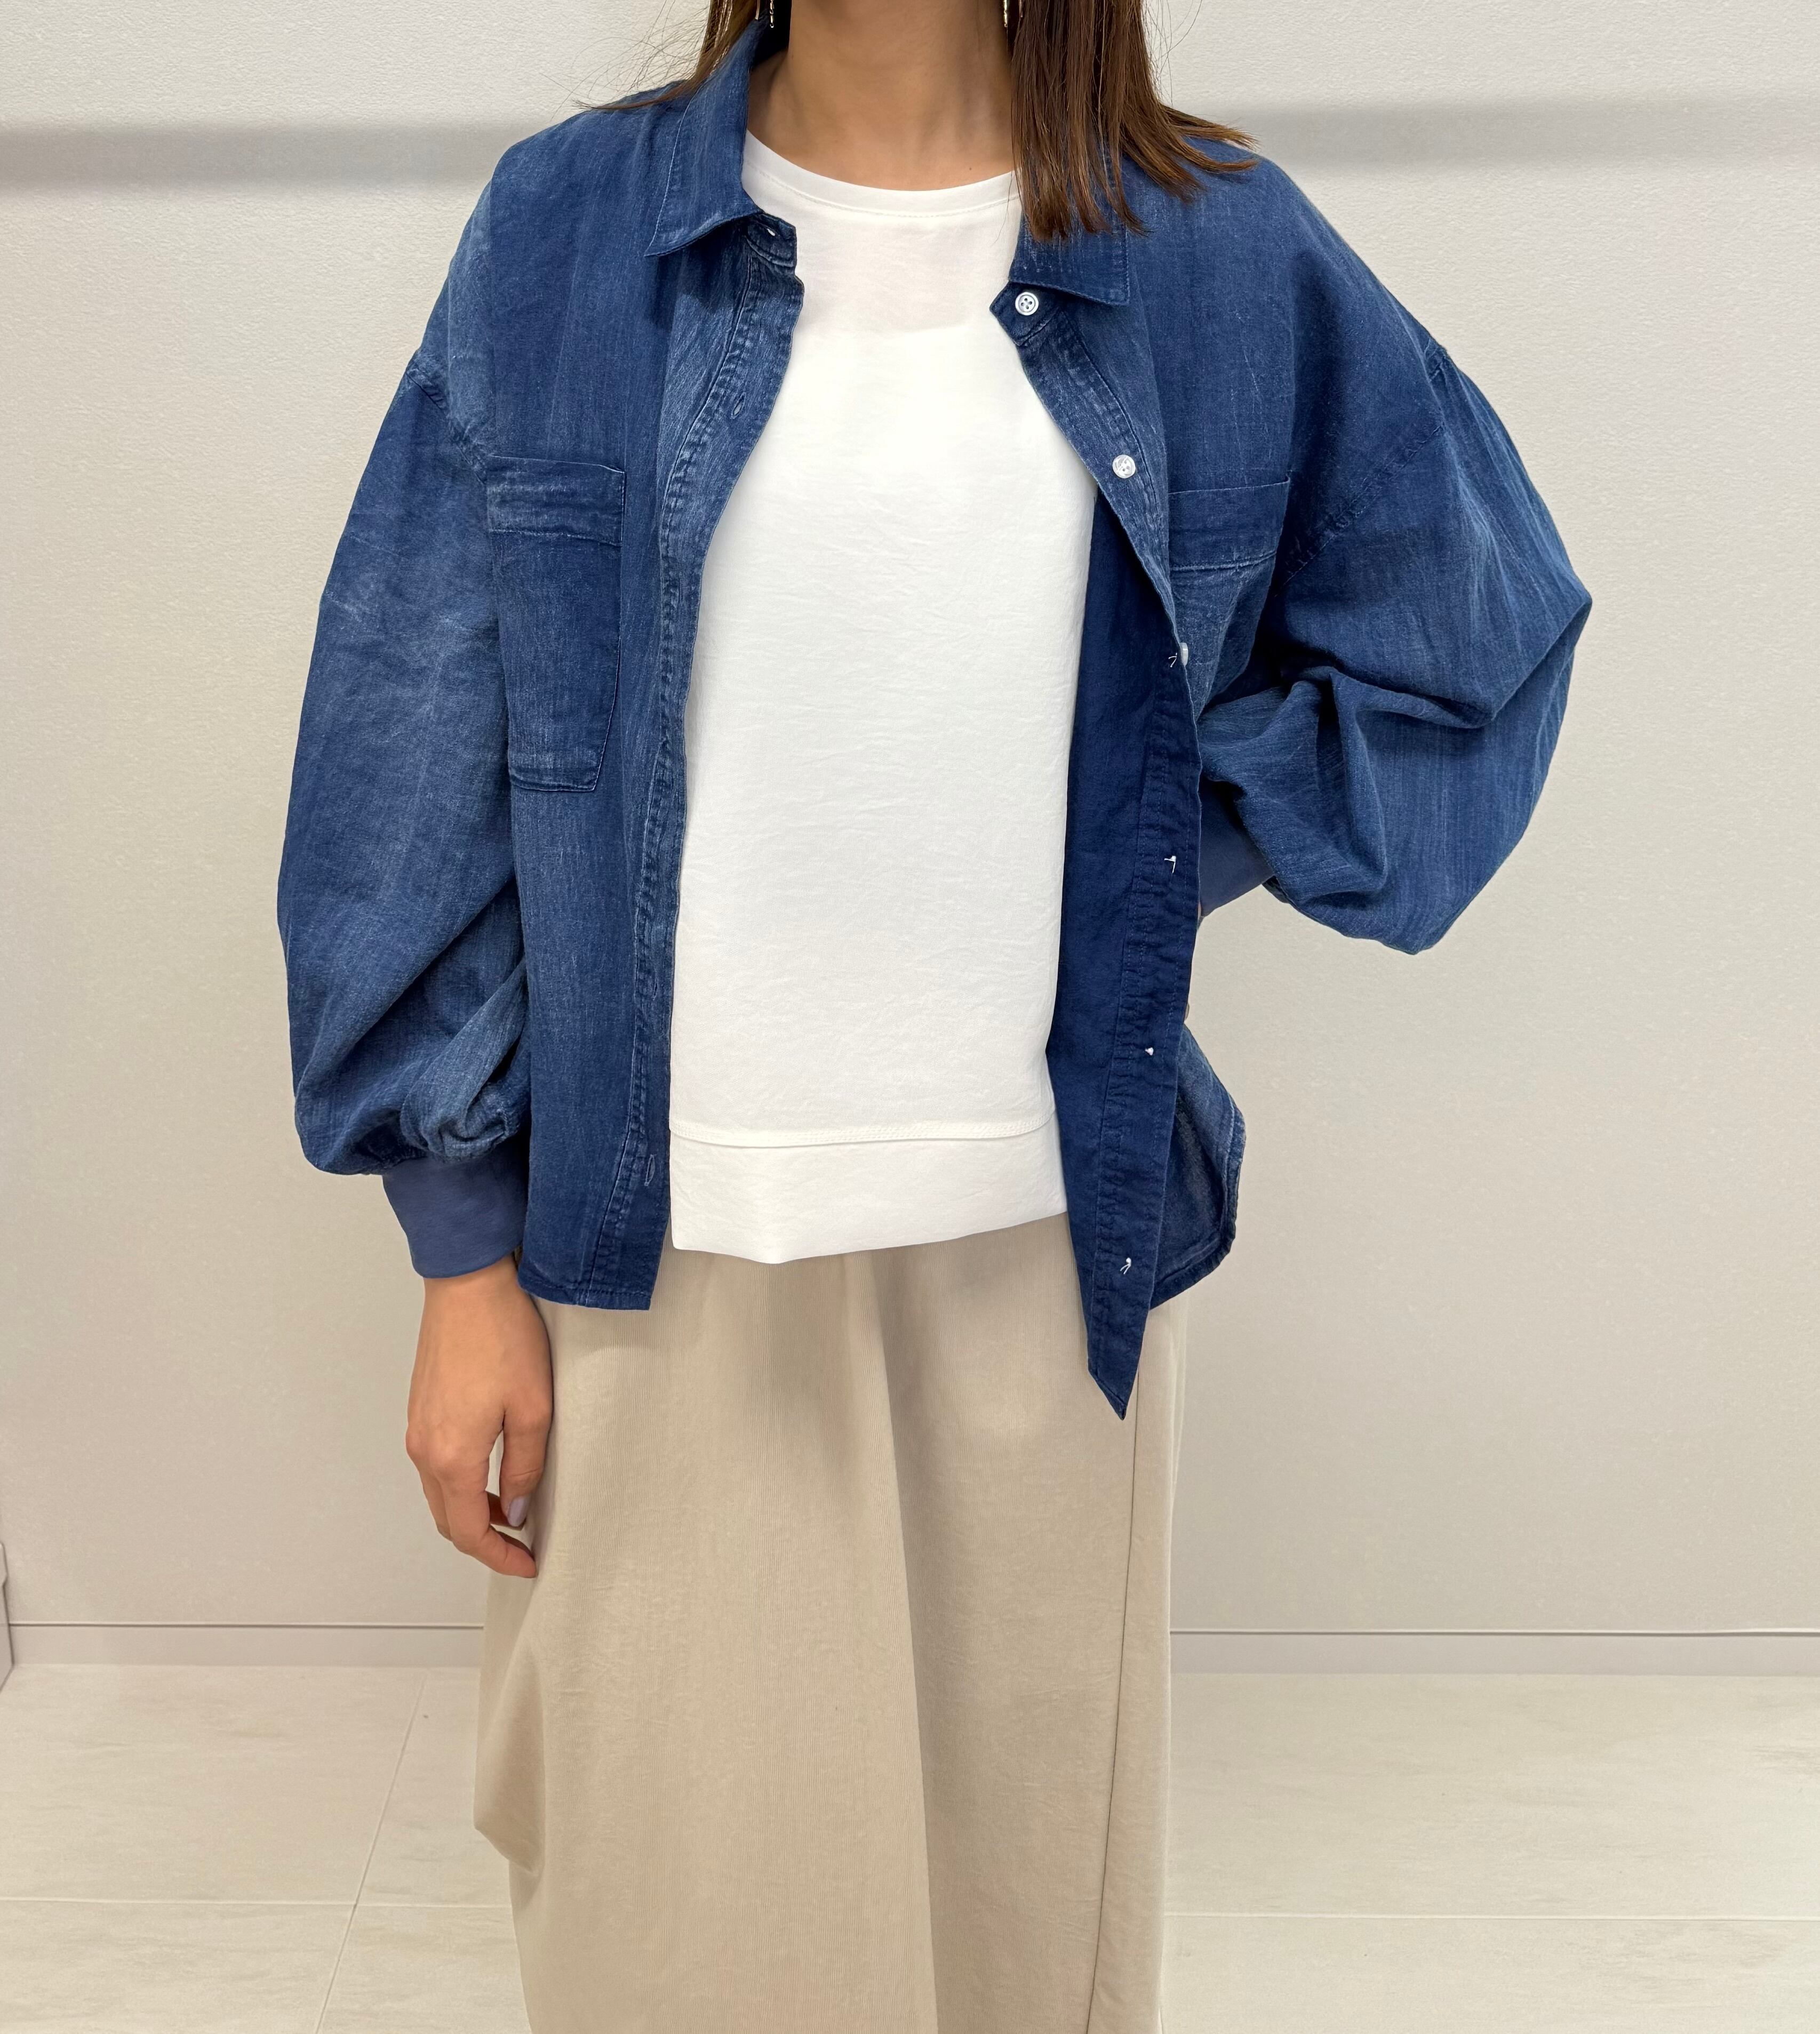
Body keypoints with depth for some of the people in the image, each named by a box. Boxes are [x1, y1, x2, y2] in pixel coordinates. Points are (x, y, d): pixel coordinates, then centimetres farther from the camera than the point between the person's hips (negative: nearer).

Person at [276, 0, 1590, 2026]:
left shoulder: (1227, 256, 2)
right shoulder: (564, 229, 1)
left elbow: (1470, 638, 15)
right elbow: (425, 765, 1)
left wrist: (1168, 847, 2)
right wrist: (464, 1256, -1)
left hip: (1048, 1238, 1)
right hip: (659, 1235, 0)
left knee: (1024, 1848, 15)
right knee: (676, 1854, 11)